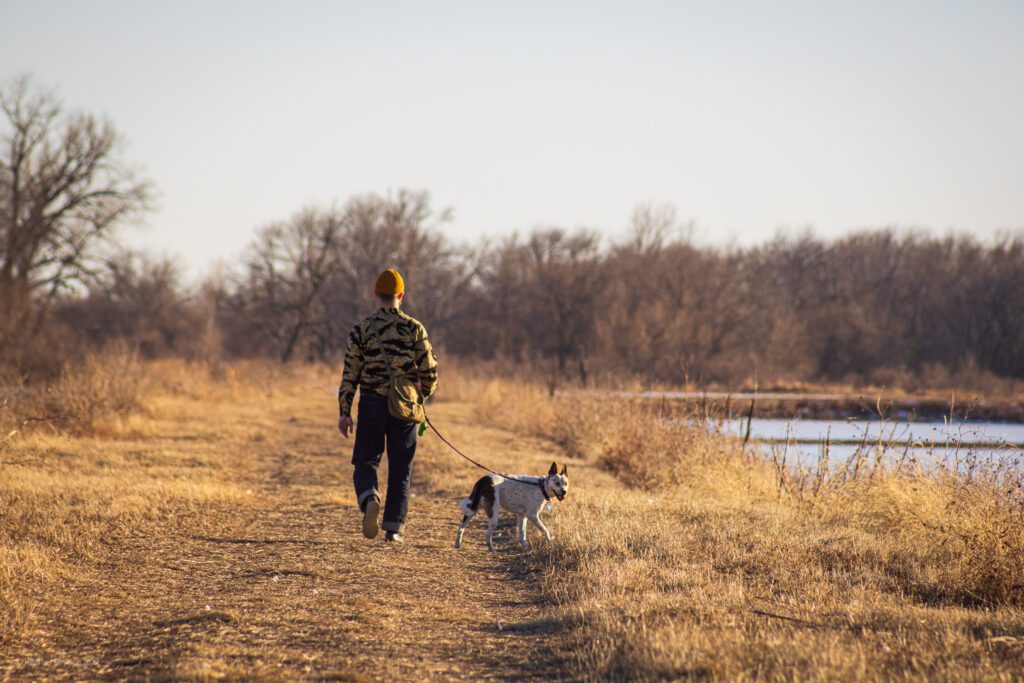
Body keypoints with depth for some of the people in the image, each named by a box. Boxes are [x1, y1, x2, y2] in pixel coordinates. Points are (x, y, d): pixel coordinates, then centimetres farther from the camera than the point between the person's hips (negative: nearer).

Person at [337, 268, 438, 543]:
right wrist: (425, 392, 19)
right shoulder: (414, 329, -2)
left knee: (366, 461, 10)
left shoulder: (362, 329, -2)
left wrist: (344, 412, 3)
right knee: (400, 467, 9)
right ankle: (393, 526, 6)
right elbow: (429, 371, -2)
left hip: (371, 405, 0)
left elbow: (350, 374, -2)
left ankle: (369, 499, -20)